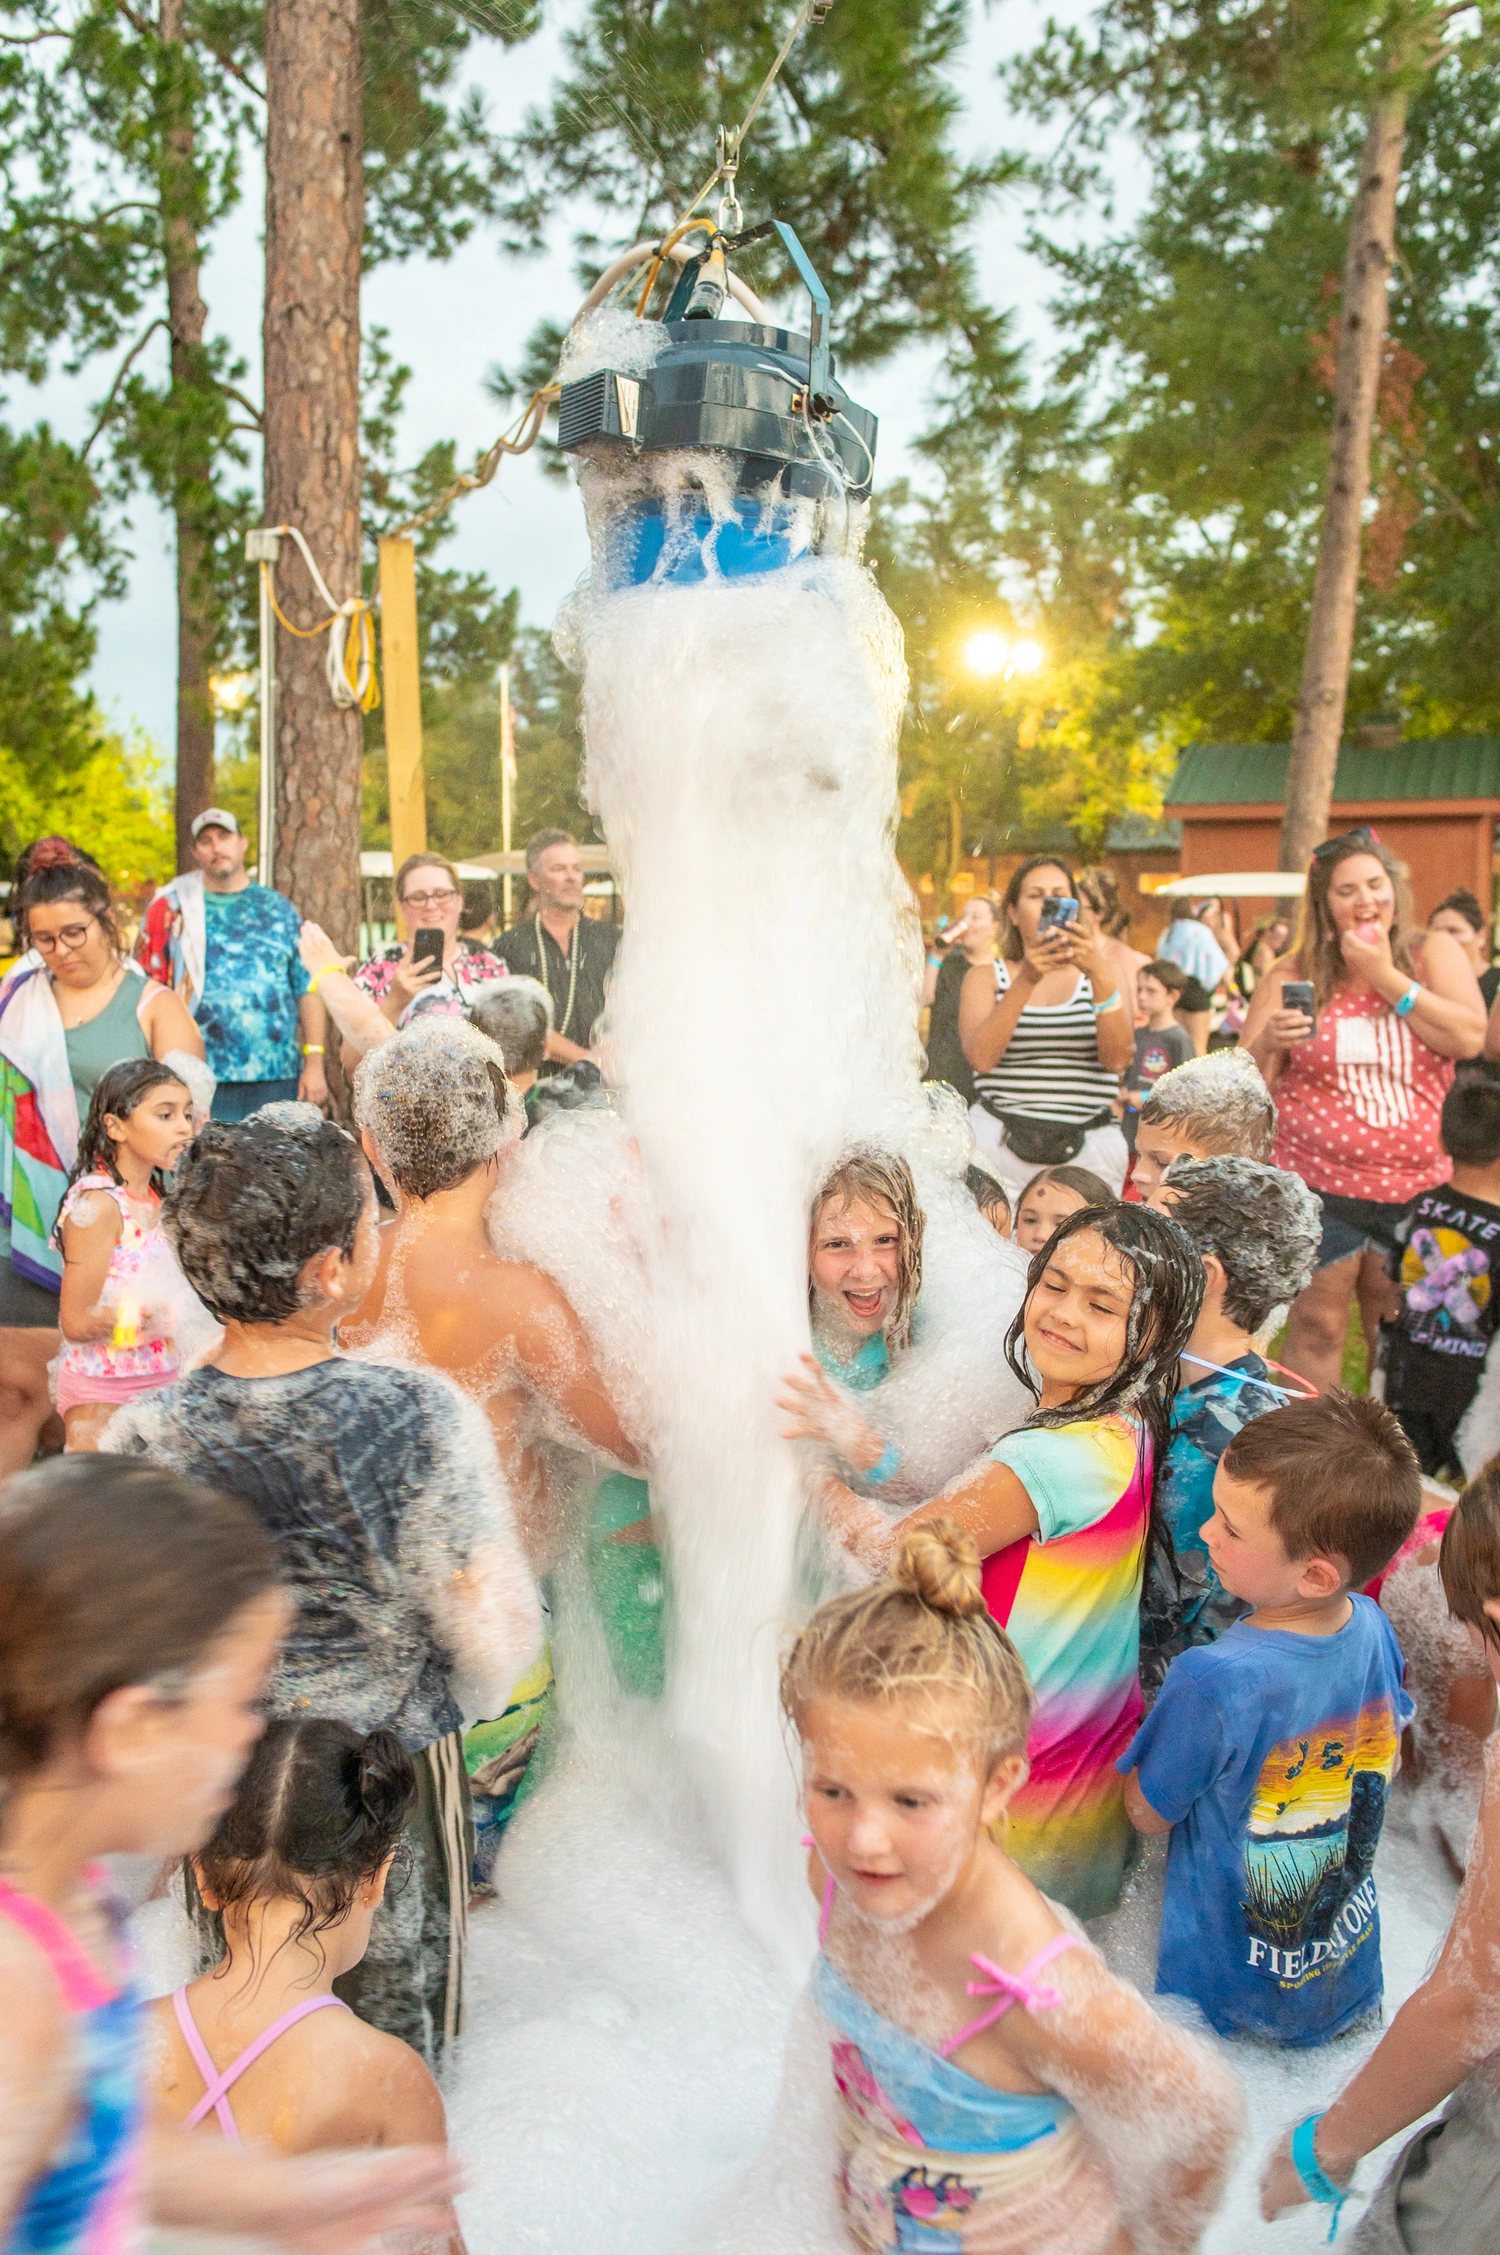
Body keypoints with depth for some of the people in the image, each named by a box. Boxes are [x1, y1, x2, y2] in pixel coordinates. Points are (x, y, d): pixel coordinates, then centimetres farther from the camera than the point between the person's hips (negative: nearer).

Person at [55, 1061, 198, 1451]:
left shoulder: (155, 1197, 6)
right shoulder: (97, 1203, -17)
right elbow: (77, 1322, -18)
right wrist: (152, 1312, -23)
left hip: (164, 1383, 7)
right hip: (104, 1394, -7)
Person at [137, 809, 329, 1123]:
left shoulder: (278, 909, 13)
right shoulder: (172, 909, 8)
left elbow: (309, 989, 10)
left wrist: (315, 1062, 0)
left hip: (279, 1078, 2)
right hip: (201, 1083, -2)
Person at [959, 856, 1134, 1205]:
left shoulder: (1097, 976, 14)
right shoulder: (986, 977, 10)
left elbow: (1118, 1058, -5)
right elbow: (980, 1057, -9)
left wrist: (1100, 974, -17)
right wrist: (1027, 979, -18)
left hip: (1091, 1153, 1)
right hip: (999, 1146, -1)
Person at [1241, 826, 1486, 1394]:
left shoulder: (1434, 953, 2)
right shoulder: (1293, 976, 0)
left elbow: (1468, 1038, -13)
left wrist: (1386, 976, -14)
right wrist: (1267, 1043, -22)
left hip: (1415, 1185, 1)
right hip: (1318, 1186, -1)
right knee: (1317, 1329, 2)